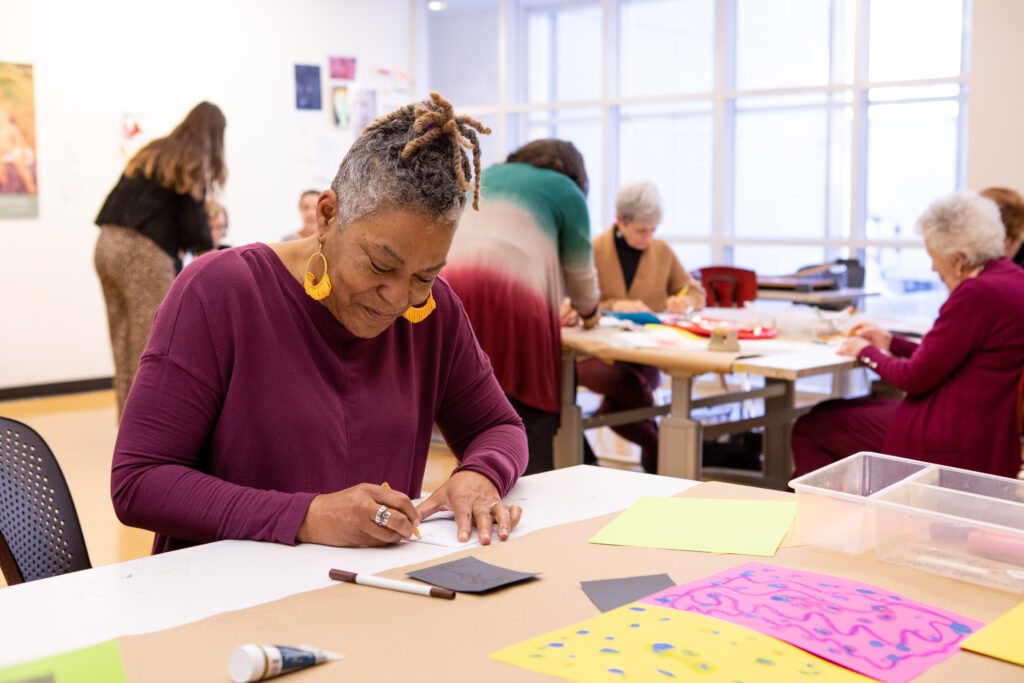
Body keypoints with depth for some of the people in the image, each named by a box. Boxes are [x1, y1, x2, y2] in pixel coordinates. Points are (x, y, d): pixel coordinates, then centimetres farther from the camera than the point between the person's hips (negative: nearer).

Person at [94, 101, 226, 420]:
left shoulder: (150, 152, 21)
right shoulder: (193, 165, -2)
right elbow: (194, 223, -6)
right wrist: (207, 247, 14)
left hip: (107, 245, 7)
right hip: (143, 252, -7)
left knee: (124, 344, 13)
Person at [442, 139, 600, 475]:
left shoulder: (486, 176, 32)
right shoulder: (566, 191, 16)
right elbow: (579, 271, 19)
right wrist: (588, 312, 41)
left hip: (447, 287, 5)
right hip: (512, 291, -5)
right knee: (530, 410, 0)